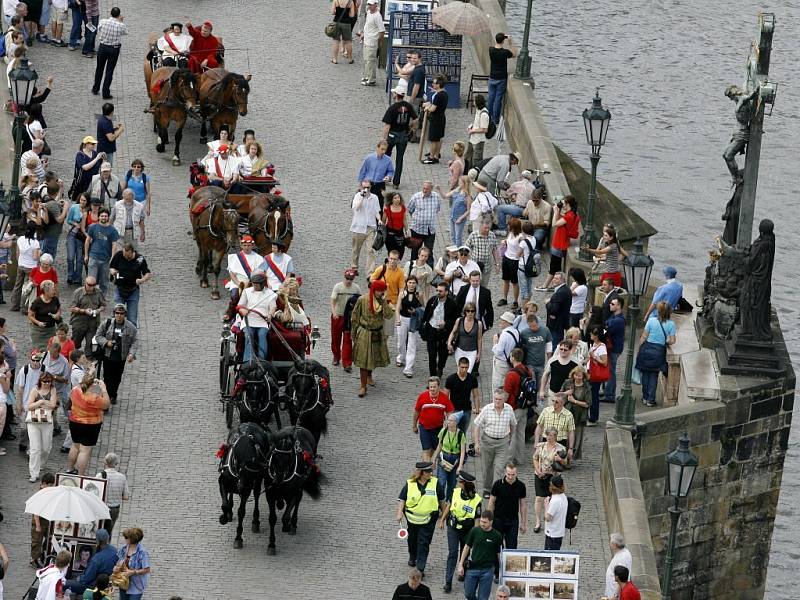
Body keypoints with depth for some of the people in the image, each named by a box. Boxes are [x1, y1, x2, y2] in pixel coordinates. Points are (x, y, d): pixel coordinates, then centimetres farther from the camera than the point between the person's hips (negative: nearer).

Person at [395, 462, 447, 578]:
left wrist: (444, 515, 9)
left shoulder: (436, 483, -7)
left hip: (428, 519, -2)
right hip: (412, 517, 2)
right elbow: (401, 499, -2)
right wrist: (399, 513, -15)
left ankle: (420, 568, -4)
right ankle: (412, 557, 49)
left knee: (424, 543, -8)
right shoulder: (409, 484, -7)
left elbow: (442, 501, 4)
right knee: (412, 539, 21)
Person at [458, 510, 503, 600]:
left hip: (487, 570, -2)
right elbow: (467, 547, 6)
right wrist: (461, 565, 3)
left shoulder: (497, 536, -6)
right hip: (472, 568, 2)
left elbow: (499, 554, 2)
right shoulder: (474, 531, -2)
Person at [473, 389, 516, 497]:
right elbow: (477, 426, -5)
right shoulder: (486, 409, -10)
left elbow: (513, 424, 14)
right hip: (487, 440, 0)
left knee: (499, 468, -8)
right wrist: (476, 443, -9)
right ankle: (487, 489, 31)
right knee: (487, 467, 12)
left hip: (503, 443, 0)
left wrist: (510, 438, 21)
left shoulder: (509, 409, -4)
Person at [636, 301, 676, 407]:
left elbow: (643, 337, -6)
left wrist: (639, 349, 5)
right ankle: (651, 399, 9)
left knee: (645, 373, 14)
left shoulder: (651, 320, -9)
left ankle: (645, 397, 20)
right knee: (654, 375, 10)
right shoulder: (671, 324, -7)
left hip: (647, 348, 0)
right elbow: (672, 341, -6)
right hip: (660, 351, 0)